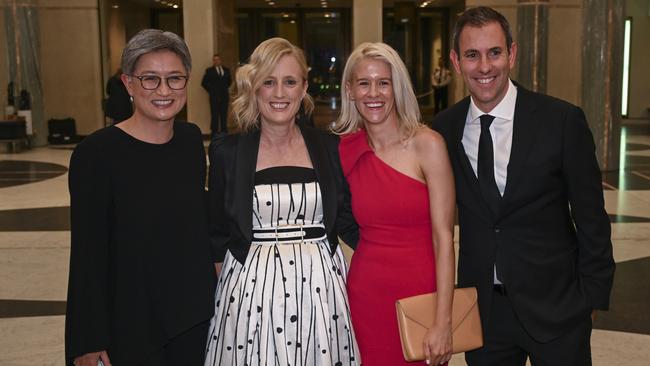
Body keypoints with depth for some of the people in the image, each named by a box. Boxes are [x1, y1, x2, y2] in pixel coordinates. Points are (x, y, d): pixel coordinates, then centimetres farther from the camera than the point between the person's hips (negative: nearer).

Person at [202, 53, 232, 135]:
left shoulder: (226, 70, 10)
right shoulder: (209, 71, 0)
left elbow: (229, 81, 23)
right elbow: (204, 83, 1)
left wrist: (225, 88, 12)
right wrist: (211, 91, -2)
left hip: (224, 96, 3)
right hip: (214, 97, -3)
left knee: (224, 115, 4)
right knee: (215, 116, -4)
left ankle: (224, 131, 11)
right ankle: (215, 132, 0)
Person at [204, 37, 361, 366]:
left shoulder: (329, 147, 3)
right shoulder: (227, 151, 0)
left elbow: (348, 224, 8)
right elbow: (217, 237, 5)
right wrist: (226, 281, -1)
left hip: (318, 287, 1)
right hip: (250, 290, -1)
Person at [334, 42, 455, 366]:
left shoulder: (427, 144, -10)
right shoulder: (345, 150, 1)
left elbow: (443, 237, -12)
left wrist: (443, 322, -15)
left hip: (420, 291, -3)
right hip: (365, 293, 3)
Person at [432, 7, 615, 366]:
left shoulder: (563, 120, -11)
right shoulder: (444, 128, -1)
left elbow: (591, 218, -5)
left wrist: (593, 296, -3)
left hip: (555, 306, -2)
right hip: (482, 308, 3)